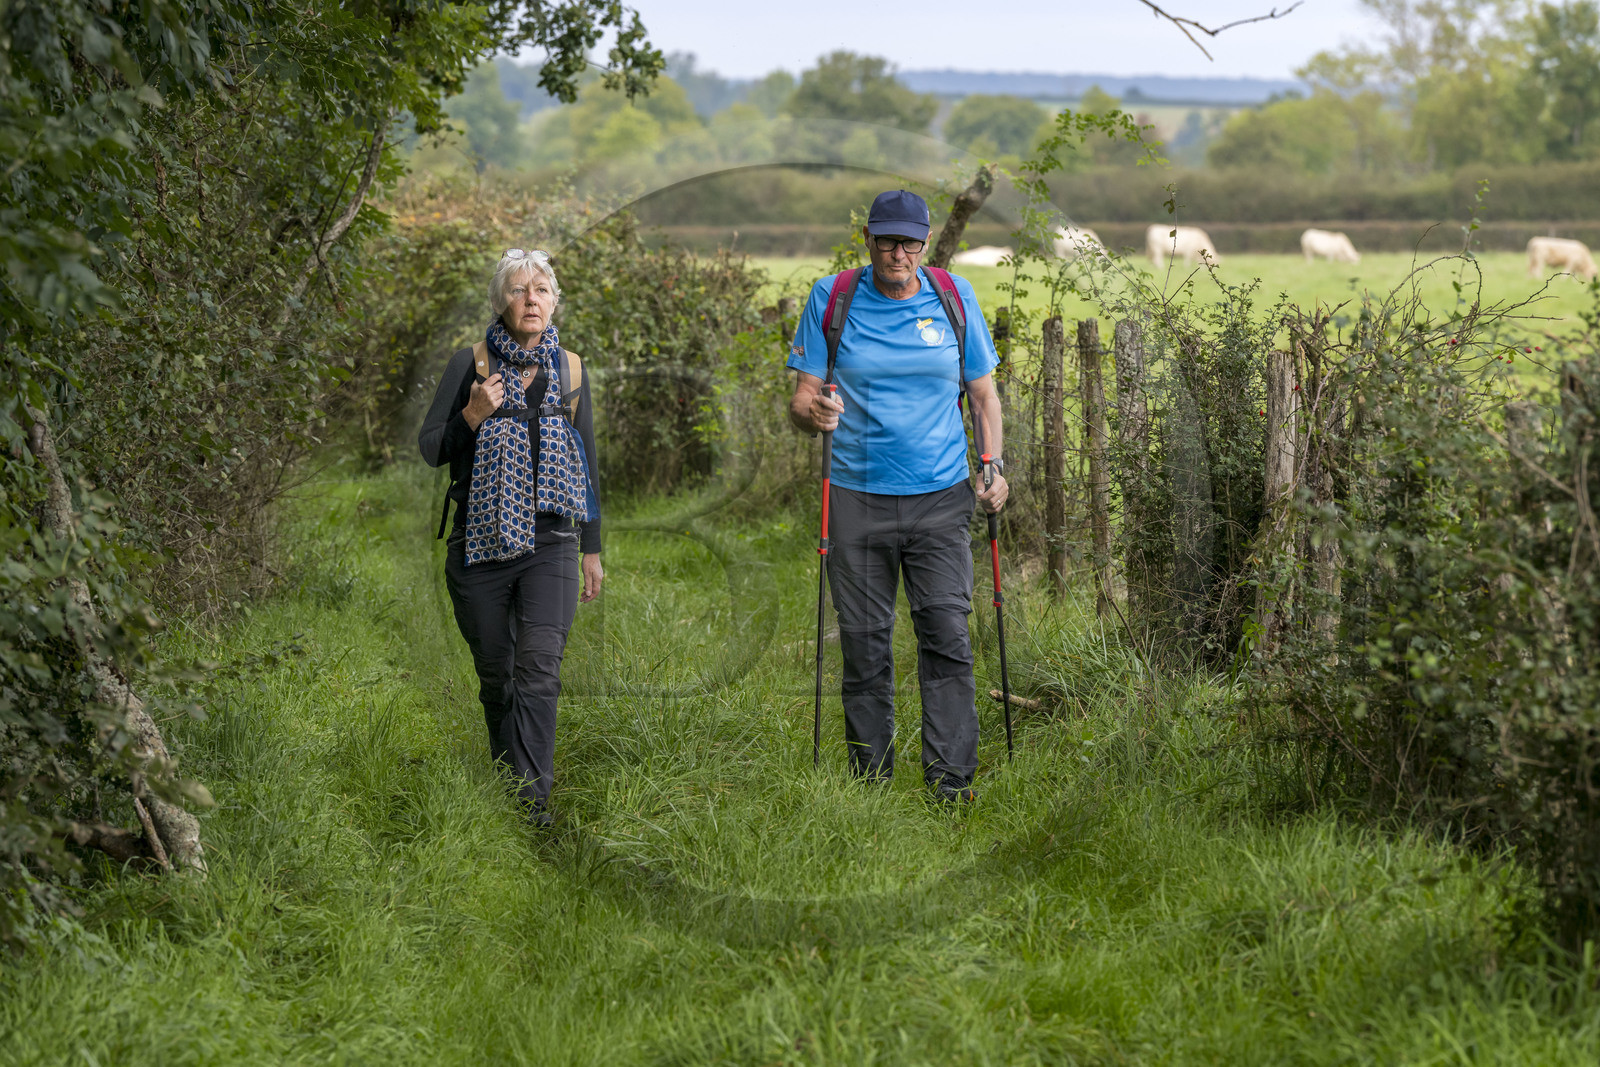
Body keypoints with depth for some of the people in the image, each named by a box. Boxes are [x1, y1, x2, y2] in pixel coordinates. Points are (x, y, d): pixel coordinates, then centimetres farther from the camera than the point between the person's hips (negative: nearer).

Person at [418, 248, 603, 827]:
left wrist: (592, 549, 14)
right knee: (495, 673, 8)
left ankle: (533, 794, -17)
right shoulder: (470, 365, 0)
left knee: (539, 669, -14)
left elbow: (586, 462, 14)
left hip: (550, 545, 0)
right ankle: (507, 778, 24)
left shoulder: (568, 368, 8)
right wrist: (472, 416, -18)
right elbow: (430, 449, 1)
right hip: (481, 544, 0)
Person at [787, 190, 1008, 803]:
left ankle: (951, 785, -9)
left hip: (940, 498, 0)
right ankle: (871, 785, 12)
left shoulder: (954, 296, 7)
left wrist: (994, 465, 1)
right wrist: (813, 412, -21)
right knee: (865, 648, 2)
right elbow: (801, 399, 2)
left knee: (948, 639, -9)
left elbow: (983, 392, 14)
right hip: (858, 498, 0)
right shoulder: (831, 298, 3)